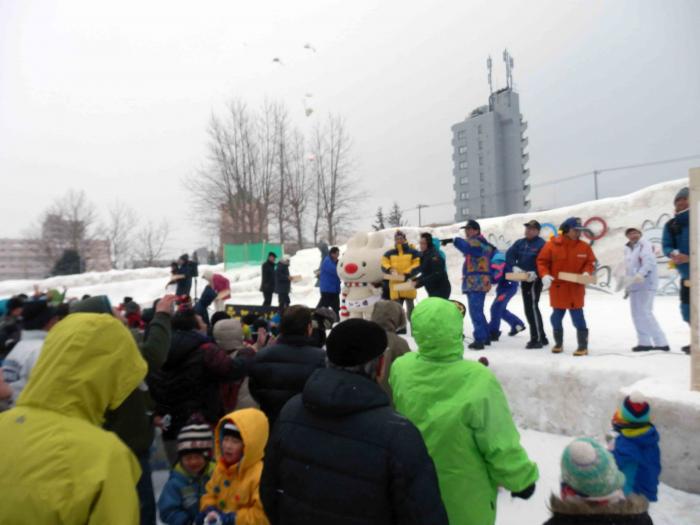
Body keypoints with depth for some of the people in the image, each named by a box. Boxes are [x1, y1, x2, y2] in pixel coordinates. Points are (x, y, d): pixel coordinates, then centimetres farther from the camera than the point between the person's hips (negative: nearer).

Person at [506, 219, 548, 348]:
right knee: (529, 309, 14)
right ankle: (541, 337, 26)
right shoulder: (520, 243, 10)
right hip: (524, 280, 8)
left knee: (532, 307, -10)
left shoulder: (541, 244, -12)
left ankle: (537, 339, -3)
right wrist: (515, 266, -11)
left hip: (535, 280, -8)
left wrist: (535, 273, -26)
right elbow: (509, 255, 4)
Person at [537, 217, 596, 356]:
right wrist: (545, 275, -19)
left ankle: (583, 346, 8)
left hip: (576, 288, 0)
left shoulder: (584, 246, 1)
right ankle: (558, 343, 27)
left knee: (578, 317, -1)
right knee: (556, 317, 10)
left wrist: (586, 272, -14)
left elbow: (590, 262, 7)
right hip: (557, 288, 0)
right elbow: (542, 261, -3)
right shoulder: (552, 244, -6)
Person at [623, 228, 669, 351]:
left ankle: (661, 342, -5)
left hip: (646, 285, -9)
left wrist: (641, 274, -41)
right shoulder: (628, 249, 17)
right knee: (637, 314, 10)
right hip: (634, 286, 9)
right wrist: (627, 285, 23)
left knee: (644, 313, -12)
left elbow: (649, 262, -25)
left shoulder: (645, 245, -8)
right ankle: (644, 342, 19)